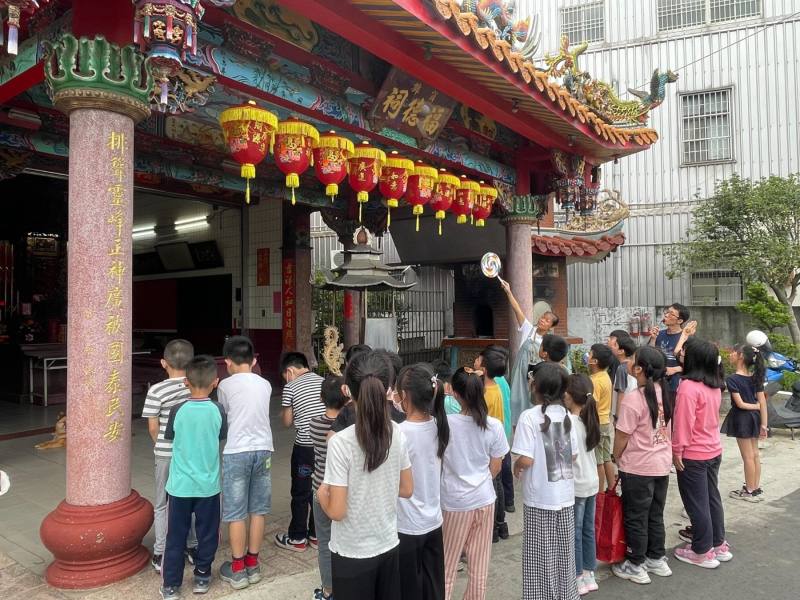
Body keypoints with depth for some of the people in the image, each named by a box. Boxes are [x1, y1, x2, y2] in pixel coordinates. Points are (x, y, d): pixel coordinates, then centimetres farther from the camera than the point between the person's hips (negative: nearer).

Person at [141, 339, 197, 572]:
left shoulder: (157, 390, -14)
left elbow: (153, 426, -9)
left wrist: (162, 446, 9)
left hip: (167, 454, -2)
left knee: (162, 504, 14)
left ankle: (160, 555, 21)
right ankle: (193, 547, 29)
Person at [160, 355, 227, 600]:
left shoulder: (177, 410, -12)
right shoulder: (218, 411, -11)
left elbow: (169, 438, 4)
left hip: (180, 485, 0)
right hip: (208, 485, 0)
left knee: (176, 536, 13)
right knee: (207, 534, 16)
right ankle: (202, 577, 28)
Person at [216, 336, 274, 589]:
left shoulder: (225, 385, -4)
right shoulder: (265, 384, 7)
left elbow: (223, 416, 8)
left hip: (236, 453, -4)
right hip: (263, 450, 4)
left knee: (236, 513, 7)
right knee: (258, 510, 12)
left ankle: (238, 569, 16)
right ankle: (252, 565, 23)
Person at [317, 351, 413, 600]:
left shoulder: (340, 442, -23)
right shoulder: (397, 434, -9)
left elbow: (336, 511, -19)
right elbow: (406, 490, 2)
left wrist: (322, 493, 0)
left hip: (352, 554, -4)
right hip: (388, 546, 4)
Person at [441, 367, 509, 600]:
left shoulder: (446, 423, -16)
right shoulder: (494, 426, -9)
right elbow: (495, 467, 2)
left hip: (454, 502, -2)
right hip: (484, 499, 3)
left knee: (447, 566, 12)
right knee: (480, 567, 15)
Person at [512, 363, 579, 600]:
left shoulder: (529, 416, -17)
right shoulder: (566, 414, 1)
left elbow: (526, 459, -21)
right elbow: (573, 455, 7)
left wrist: (516, 466, -1)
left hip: (540, 497, -5)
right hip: (565, 494, 5)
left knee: (541, 554, 9)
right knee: (564, 551, 19)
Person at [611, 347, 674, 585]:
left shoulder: (633, 398, -23)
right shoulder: (664, 392, 0)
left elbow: (622, 436, -17)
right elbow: (666, 428, 8)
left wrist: (616, 459, -2)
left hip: (638, 467, -7)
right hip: (662, 463, 7)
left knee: (635, 518, 8)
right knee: (656, 515, 20)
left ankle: (636, 566, 19)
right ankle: (657, 559, 33)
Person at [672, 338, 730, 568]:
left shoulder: (688, 386, -22)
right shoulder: (715, 385, 3)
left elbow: (683, 422, -21)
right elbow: (710, 417, 11)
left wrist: (677, 451, -13)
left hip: (693, 455, -8)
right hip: (714, 451, 8)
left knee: (697, 503, 5)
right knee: (712, 498, 19)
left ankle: (702, 552, 16)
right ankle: (719, 545, 31)